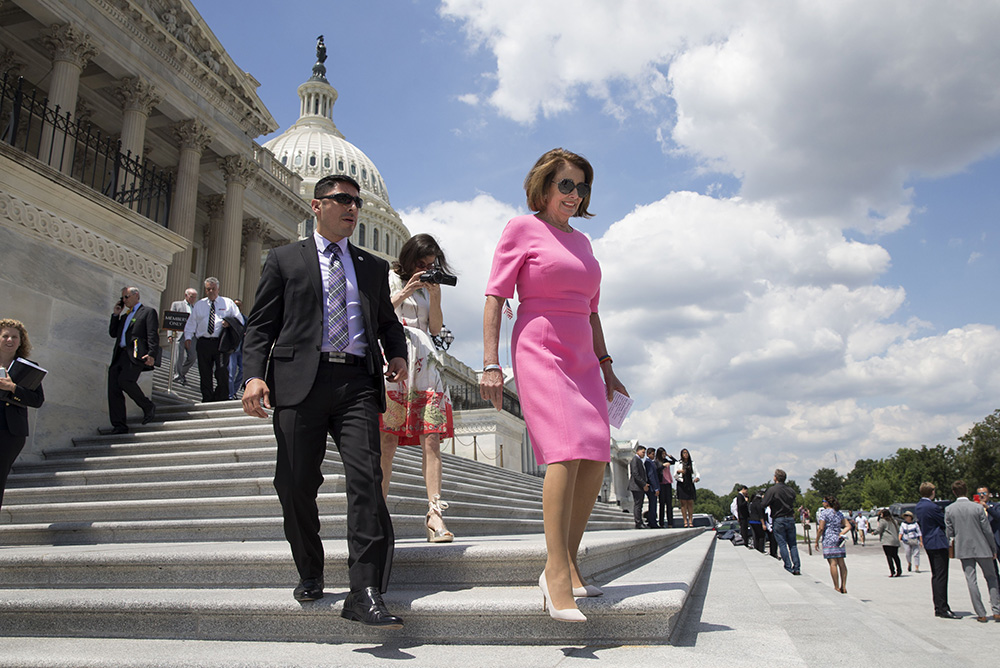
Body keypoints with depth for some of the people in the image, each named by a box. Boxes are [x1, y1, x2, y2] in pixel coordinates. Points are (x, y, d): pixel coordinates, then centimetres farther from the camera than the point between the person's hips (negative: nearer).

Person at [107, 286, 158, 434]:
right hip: (120, 354, 7)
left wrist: (151, 354, -18)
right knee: (113, 387, -3)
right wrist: (116, 315, 18)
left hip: (136, 354, -7)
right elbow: (113, 333, 28)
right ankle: (119, 425, 0)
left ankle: (148, 406, -5)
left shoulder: (148, 312, 7)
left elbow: (153, 335, -5)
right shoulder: (124, 315, 30)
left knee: (125, 380, -27)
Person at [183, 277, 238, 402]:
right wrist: (188, 337, 1)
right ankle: (207, 400, 9)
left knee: (222, 373, -10)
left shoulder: (228, 303, 12)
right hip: (203, 343, 3)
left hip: (221, 342, -3)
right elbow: (191, 323, 16)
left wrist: (230, 323, -10)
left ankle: (222, 400, -4)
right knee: (205, 374, 4)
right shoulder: (199, 304, 19)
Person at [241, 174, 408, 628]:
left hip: (357, 384, 1)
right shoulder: (285, 259, 15)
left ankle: (365, 594, -11)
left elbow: (387, 320, 27)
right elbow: (260, 324, 8)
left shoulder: (374, 267, 23)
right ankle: (309, 574, 25)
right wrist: (254, 374, -8)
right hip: (300, 381, -1)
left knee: (366, 479, -13)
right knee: (296, 484, 3)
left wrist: (398, 353, 4)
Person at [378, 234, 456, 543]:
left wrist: (434, 297, 0)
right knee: (387, 441, -9)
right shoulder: (389, 279, 13)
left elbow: (436, 327, 16)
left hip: (424, 362, 3)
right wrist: (404, 292, -5)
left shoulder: (431, 284, 23)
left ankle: (434, 513, -13)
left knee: (431, 440, -9)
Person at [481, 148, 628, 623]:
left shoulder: (581, 242, 22)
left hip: (581, 357, 7)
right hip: (539, 351, -7)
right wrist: (490, 363, -13)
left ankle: (567, 563, 9)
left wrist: (605, 365, 20)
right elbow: (495, 297, -4)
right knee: (567, 450, -22)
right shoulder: (522, 229, 3)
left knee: (596, 461, -2)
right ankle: (556, 575, -19)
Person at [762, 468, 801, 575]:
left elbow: (765, 504, -14)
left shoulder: (772, 490, -12)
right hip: (790, 518, 4)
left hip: (778, 520, -4)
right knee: (793, 544, 9)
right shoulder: (791, 490, 5)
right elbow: (793, 503, 15)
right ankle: (797, 568, 6)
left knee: (782, 544, 2)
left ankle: (788, 568, 0)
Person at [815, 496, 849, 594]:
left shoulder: (824, 513, -5)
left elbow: (821, 528, -10)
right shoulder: (839, 513, 15)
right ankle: (843, 587, 7)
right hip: (839, 540, 6)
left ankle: (837, 587, -9)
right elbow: (848, 526, 8)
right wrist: (841, 534, 1)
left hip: (828, 539, -6)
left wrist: (817, 541, -3)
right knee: (841, 563, 6)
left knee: (833, 563, -7)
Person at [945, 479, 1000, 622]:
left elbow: (949, 533, -2)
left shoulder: (949, 510, -5)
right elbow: (987, 531, -5)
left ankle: (981, 614, 6)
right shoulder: (978, 508, -10)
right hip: (981, 548, -1)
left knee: (971, 581, 5)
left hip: (963, 549, 1)